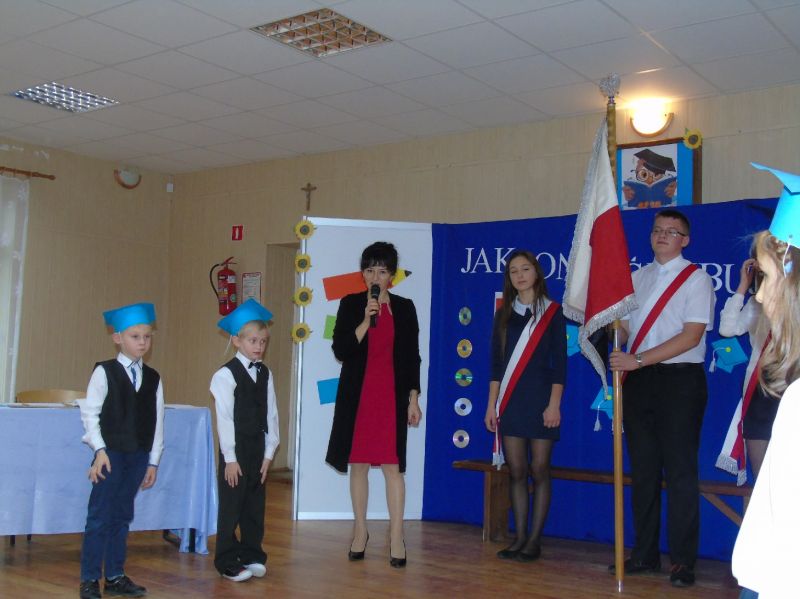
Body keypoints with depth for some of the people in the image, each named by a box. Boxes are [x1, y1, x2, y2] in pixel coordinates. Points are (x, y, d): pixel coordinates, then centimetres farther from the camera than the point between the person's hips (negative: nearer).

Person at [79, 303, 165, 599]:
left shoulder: (153, 378, 7)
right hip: (111, 453, -4)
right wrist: (99, 449, -13)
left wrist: (153, 461, 7)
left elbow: (157, 421, 8)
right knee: (99, 516, -1)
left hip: (138, 455, 4)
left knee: (122, 516, 12)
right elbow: (89, 413, -7)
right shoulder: (104, 372, -5)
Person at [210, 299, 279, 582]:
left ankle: (252, 555, 24)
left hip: (258, 448, 5)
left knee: (255, 505, 12)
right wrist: (230, 457, -13)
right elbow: (224, 418, -12)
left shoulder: (265, 374, 8)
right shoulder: (226, 375, -10)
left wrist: (269, 453, 3)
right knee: (231, 506, 2)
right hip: (235, 449, -5)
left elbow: (271, 414, 7)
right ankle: (227, 562, 13)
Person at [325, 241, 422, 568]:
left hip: (392, 395, -1)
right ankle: (360, 532, 20)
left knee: (392, 465, -4)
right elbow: (341, 350, -6)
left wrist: (414, 399, 1)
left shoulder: (404, 307, 4)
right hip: (357, 394, 1)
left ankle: (396, 537, 2)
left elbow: (412, 357, 5)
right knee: (358, 463, 7)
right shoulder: (350, 304, 2)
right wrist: (366, 320, -16)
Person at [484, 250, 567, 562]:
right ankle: (519, 537, 10)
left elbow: (559, 362, -2)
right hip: (510, 401, 3)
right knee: (516, 471, 4)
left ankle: (534, 540, 4)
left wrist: (554, 404, -9)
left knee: (539, 470, -1)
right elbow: (496, 363, 11)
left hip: (540, 399, -3)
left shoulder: (553, 312, 2)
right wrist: (491, 404, 6)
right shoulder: (504, 314, 12)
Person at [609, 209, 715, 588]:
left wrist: (637, 359, -19)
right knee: (643, 469, 9)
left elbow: (691, 336, -13)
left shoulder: (696, 279, -3)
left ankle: (682, 561, 3)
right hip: (639, 382, 6)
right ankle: (645, 554, 18)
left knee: (680, 470, -4)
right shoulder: (638, 277, 15)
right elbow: (623, 327, 19)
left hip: (679, 380, -5)